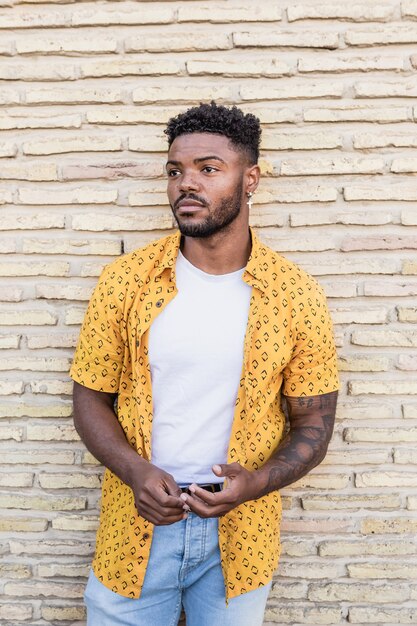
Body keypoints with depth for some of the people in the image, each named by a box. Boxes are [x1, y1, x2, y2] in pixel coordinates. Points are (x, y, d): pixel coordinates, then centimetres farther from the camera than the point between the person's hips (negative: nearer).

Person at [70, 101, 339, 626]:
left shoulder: (297, 295, -9)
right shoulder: (124, 279, -7)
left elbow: (313, 421, -3)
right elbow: (90, 398, -1)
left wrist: (256, 482, -20)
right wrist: (135, 470, -18)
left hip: (241, 534, 0)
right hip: (136, 525, 1)